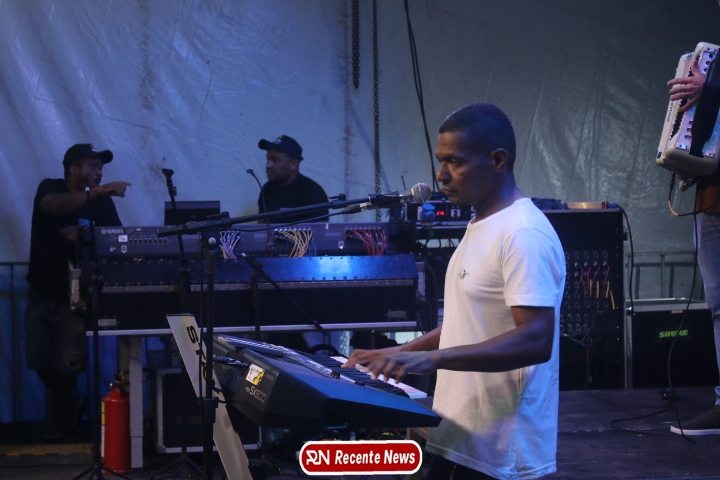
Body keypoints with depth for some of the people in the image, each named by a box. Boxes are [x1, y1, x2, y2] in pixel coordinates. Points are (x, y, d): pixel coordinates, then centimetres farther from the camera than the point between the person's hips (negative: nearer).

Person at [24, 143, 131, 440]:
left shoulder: (101, 201, -1)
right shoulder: (50, 188, -6)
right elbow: (54, 206, -30)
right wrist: (96, 191, -41)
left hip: (73, 296, -1)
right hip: (41, 294, 1)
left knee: (68, 365, -2)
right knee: (40, 362, 7)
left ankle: (57, 416, 22)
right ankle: (70, 404, 33)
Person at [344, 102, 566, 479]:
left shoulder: (524, 234, -18)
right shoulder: (481, 226, 14)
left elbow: (535, 341, -26)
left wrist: (433, 358, -32)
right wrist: (401, 353, 13)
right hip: (460, 438, 9)